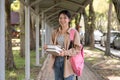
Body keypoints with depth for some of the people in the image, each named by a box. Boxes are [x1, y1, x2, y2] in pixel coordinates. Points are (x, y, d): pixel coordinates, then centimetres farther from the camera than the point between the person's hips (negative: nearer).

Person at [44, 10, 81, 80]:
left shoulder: (74, 32, -7)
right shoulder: (55, 32, 10)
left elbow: (77, 49, -10)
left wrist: (65, 52, -24)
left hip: (67, 62, -5)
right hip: (57, 61, 5)